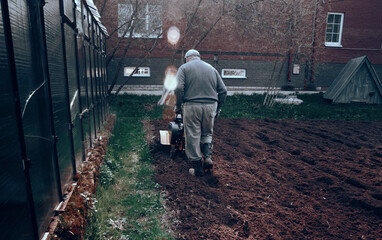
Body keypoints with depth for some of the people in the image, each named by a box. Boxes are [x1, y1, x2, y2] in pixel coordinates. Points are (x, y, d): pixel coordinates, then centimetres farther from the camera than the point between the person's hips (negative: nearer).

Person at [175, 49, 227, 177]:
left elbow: (179, 88, -10)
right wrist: (217, 108, 17)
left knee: (193, 137, 4)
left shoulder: (184, 68, 6)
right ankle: (208, 156, 4)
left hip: (192, 106, -3)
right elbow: (223, 90, 11)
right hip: (210, 106, 4)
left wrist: (178, 106, 0)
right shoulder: (211, 68, 17)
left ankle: (197, 168, 10)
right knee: (207, 133, 22)